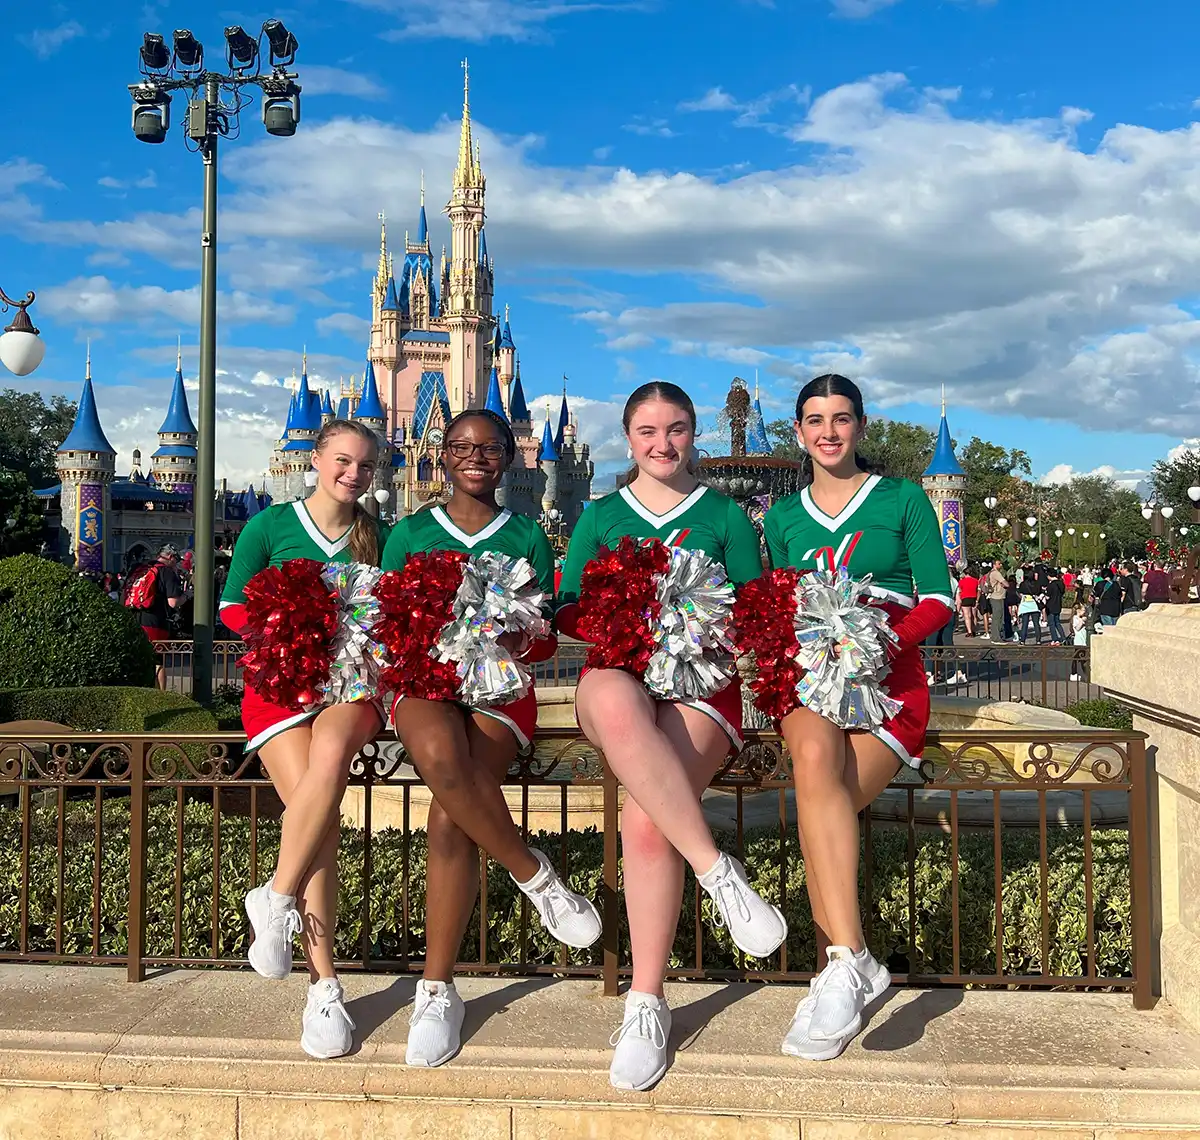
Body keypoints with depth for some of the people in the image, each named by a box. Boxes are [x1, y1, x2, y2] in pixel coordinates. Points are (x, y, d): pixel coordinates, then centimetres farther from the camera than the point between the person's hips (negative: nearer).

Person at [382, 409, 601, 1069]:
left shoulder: (527, 537, 17)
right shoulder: (408, 534, 17)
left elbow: (545, 641, 13)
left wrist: (515, 639, -12)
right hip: (423, 679, 1)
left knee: (450, 818, -29)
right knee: (440, 755, -39)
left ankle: (437, 990, -19)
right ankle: (534, 876, -18)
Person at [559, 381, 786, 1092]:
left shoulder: (726, 516, 15)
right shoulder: (601, 517, 19)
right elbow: (567, 613, 13)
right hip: (618, 672, 1)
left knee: (647, 819, -30)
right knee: (616, 702, -41)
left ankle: (647, 1005, -18)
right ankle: (717, 871, -36)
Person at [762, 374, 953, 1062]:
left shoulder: (904, 501, 12)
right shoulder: (783, 518, 21)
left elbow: (939, 599, 7)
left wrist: (886, 638, -12)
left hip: (888, 678, -1)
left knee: (818, 808, -31)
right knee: (814, 755, -36)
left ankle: (836, 969, -24)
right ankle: (853, 961, -40)